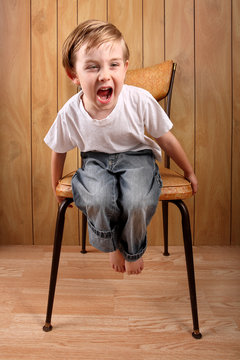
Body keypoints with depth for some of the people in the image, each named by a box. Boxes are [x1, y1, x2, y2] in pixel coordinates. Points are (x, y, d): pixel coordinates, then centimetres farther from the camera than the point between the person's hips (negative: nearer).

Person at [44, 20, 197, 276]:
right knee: (97, 200, -32)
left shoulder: (140, 100, -23)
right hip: (96, 159, 1)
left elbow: (166, 139, -6)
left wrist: (189, 172, 7)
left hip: (135, 156, 0)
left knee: (138, 202, -31)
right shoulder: (69, 114, -19)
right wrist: (56, 186, 17)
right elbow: (58, 150, 3)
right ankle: (110, 245, 5)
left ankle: (133, 250, 6)